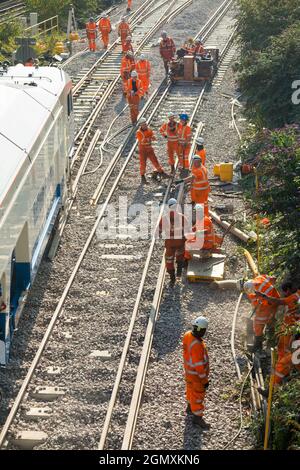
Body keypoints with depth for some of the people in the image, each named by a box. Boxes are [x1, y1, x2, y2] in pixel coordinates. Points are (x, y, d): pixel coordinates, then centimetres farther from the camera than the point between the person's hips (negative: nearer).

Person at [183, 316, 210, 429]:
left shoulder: (188, 335, -14)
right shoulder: (197, 346, -40)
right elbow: (199, 365, -32)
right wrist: (205, 380, -21)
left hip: (189, 370, 9)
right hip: (196, 374, -9)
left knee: (191, 389, 30)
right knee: (198, 394, 11)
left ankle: (190, 407, 53)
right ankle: (197, 417, 29)